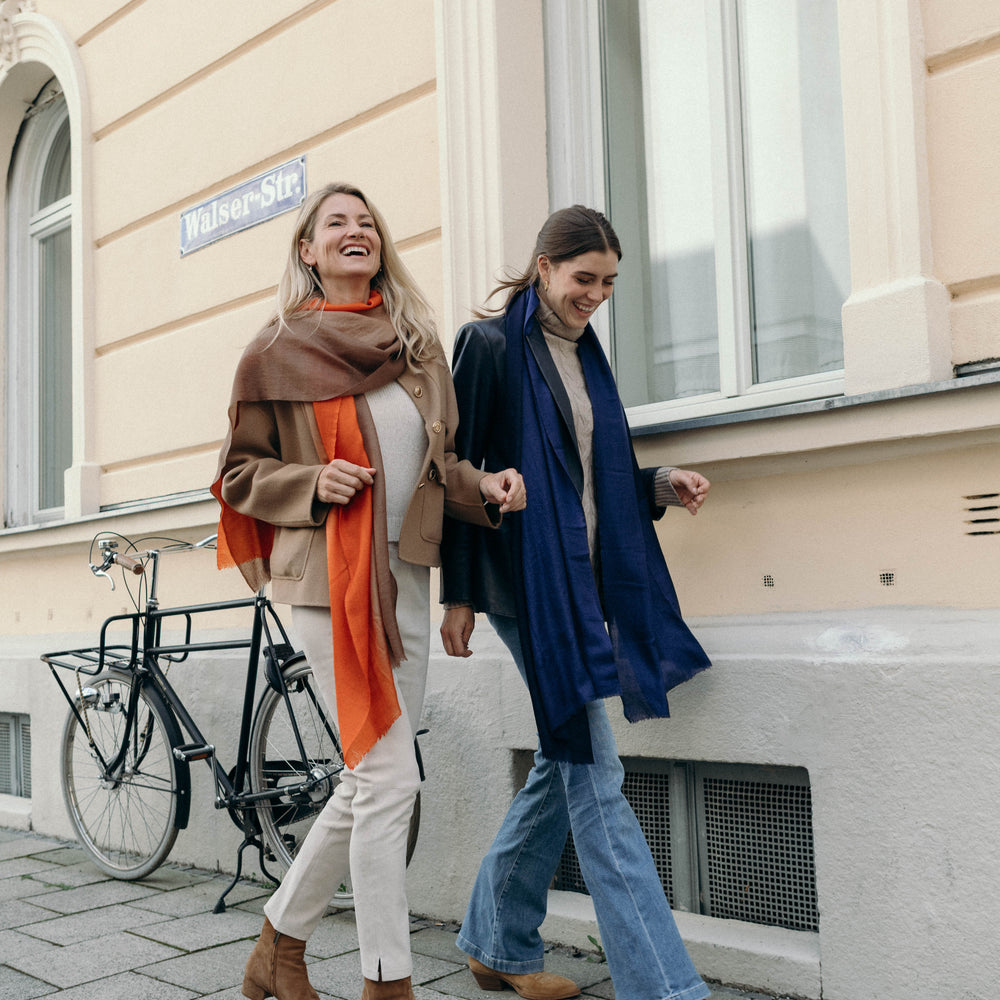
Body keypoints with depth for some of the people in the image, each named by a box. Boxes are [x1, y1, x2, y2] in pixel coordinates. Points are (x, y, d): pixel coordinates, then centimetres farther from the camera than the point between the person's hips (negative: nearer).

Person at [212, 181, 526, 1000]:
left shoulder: (417, 345, 14)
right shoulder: (276, 354, 0)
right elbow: (240, 474, 4)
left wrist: (484, 488, 1)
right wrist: (313, 484, -14)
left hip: (404, 578, 6)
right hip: (328, 577, -6)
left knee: (369, 783, 10)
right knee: (389, 779, -9)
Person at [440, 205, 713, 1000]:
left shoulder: (586, 354, 17)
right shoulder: (490, 345, -5)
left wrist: (661, 485, 3)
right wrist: (459, 594, -10)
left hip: (586, 582, 8)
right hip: (528, 583, -8)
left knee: (565, 764, 12)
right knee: (595, 779, -8)